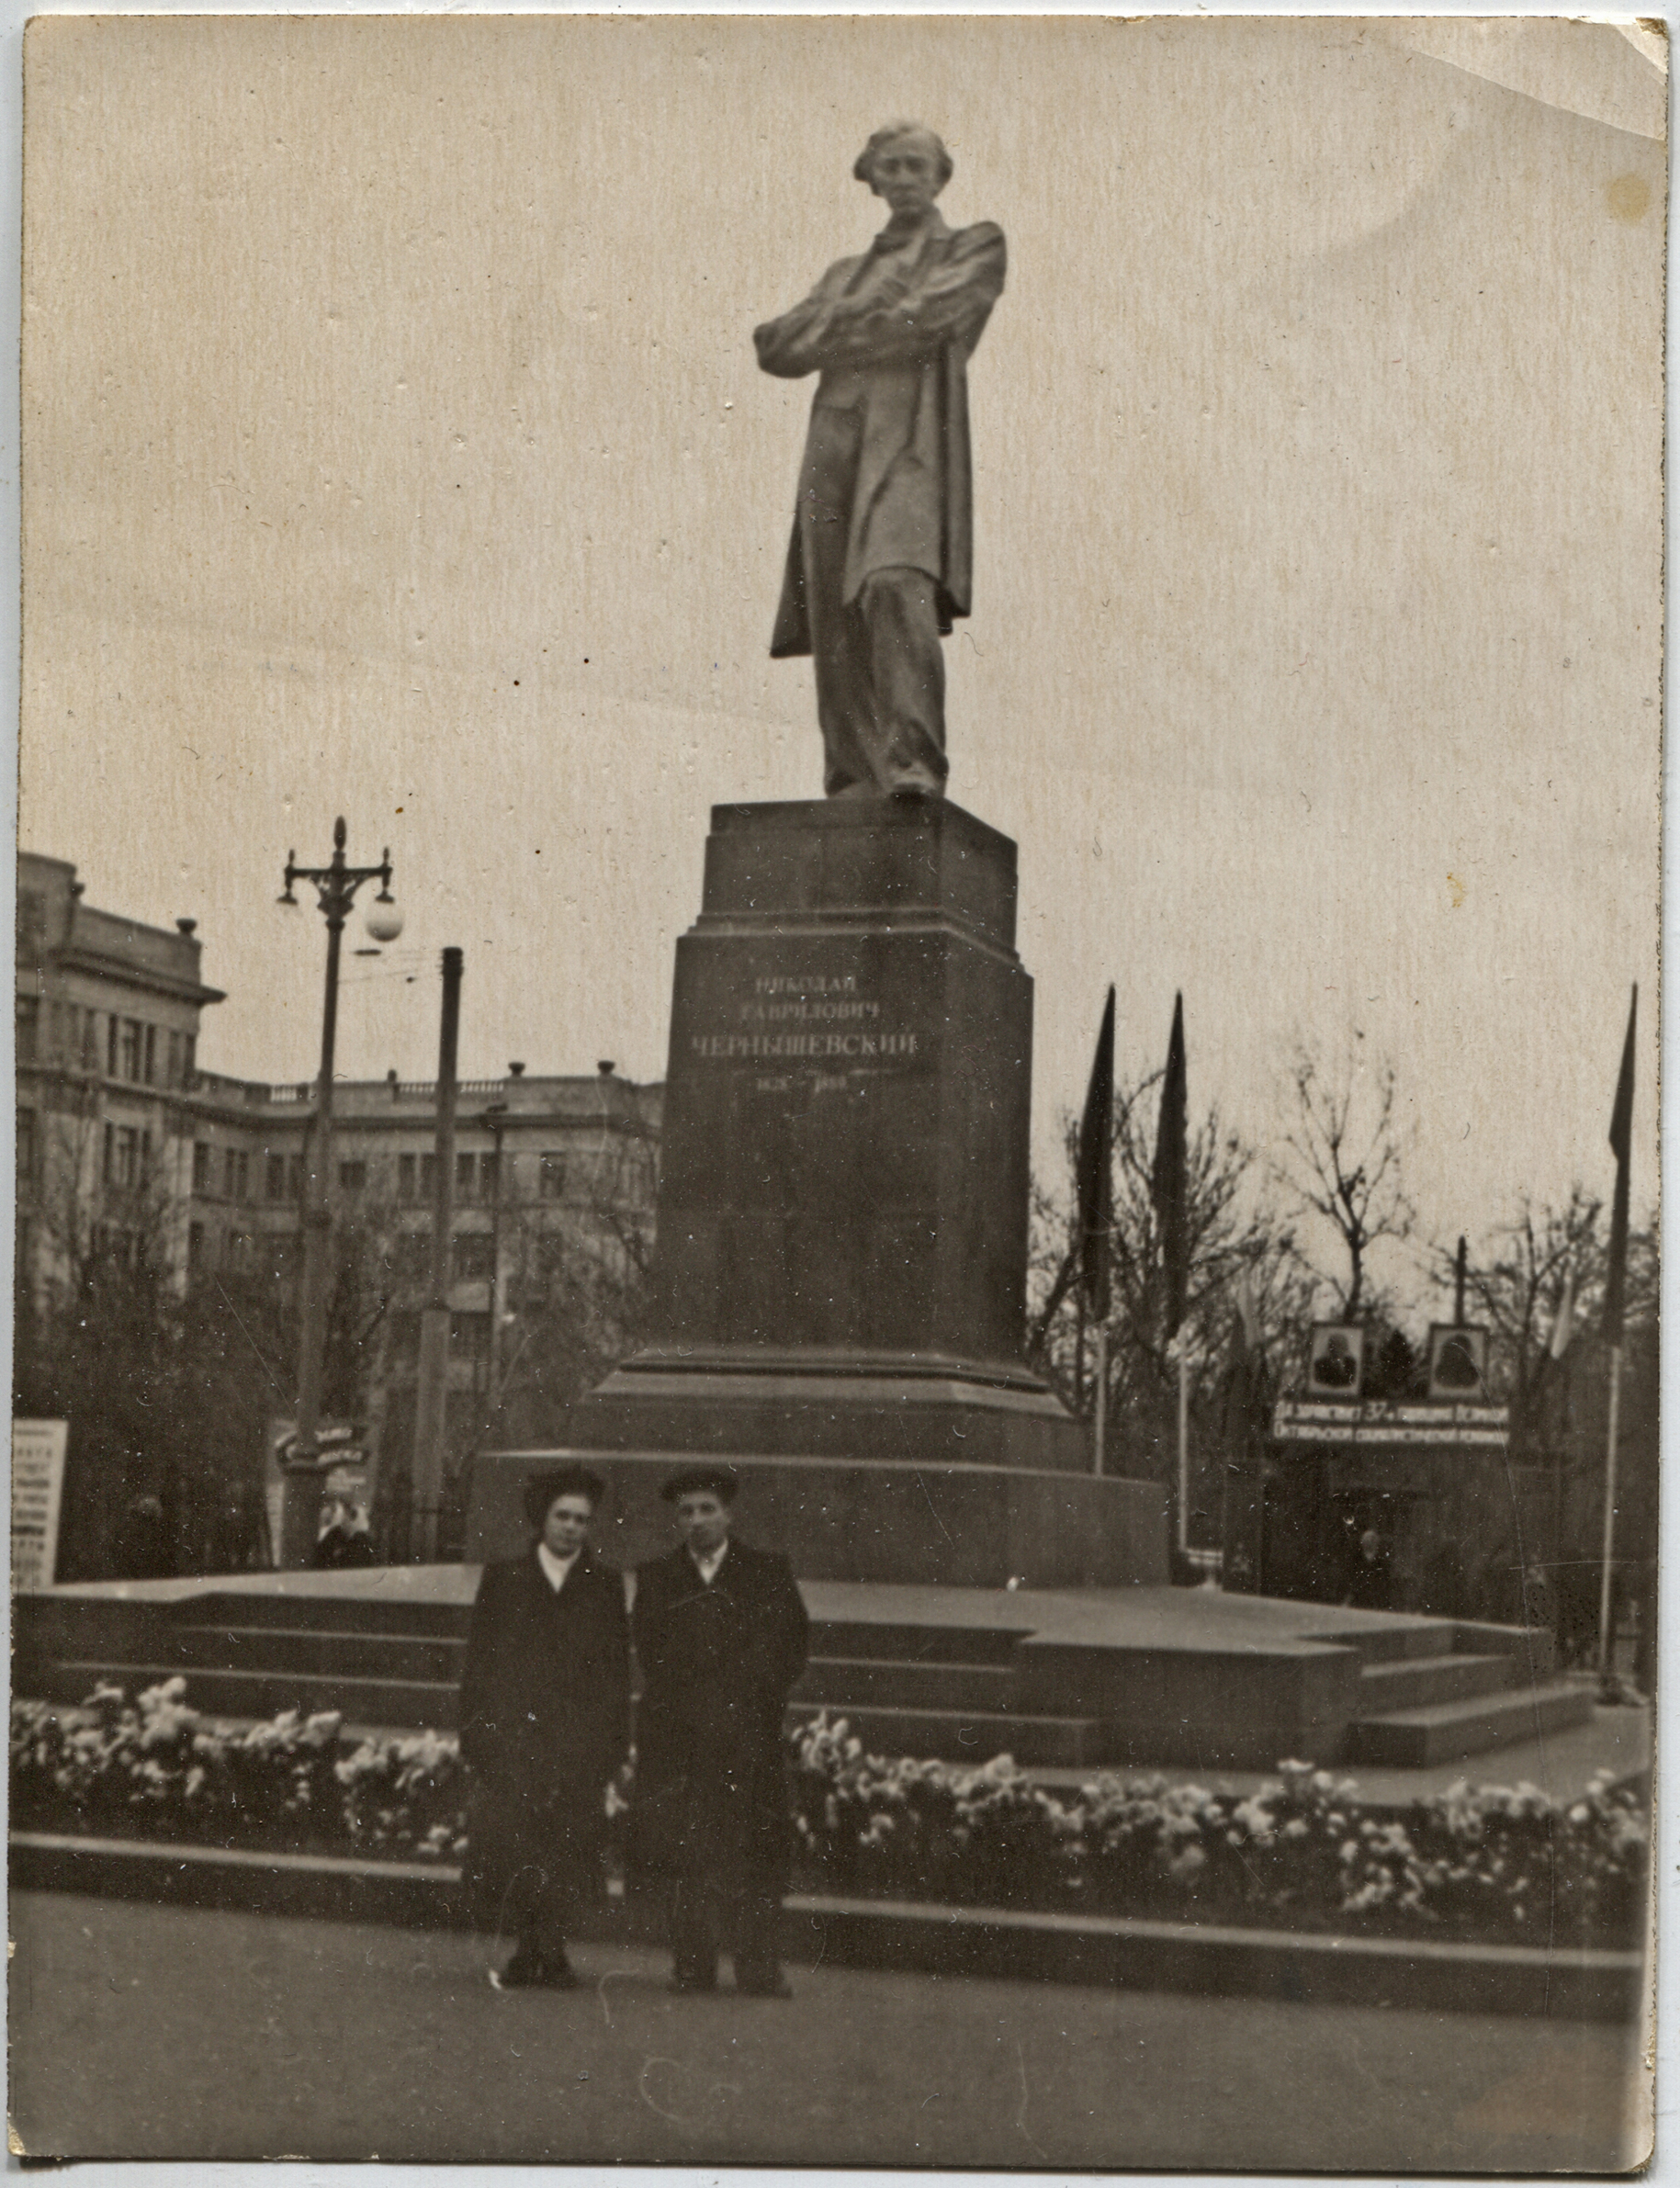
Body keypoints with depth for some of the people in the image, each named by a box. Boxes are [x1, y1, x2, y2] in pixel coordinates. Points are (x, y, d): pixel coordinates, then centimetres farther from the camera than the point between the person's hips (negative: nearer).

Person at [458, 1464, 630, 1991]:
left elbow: (616, 1671, 9)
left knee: (571, 1844, -5)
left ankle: (552, 1949, 9)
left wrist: (614, 1743, 1)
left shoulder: (605, 1586, 11)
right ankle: (529, 1948, 6)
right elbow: (478, 1665, 10)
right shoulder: (502, 1580, 11)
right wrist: (476, 1737, 2)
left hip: (580, 1744, 0)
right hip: (510, 1739, 0)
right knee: (503, 1842, -8)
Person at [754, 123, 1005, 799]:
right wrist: (864, 312, 5)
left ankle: (914, 763, -35)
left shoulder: (974, 248, 18)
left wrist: (837, 330, 8)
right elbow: (776, 346, 17)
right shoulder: (846, 273, 31)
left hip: (911, 436, -5)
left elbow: (930, 316, -2)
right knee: (836, 618, -8)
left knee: (895, 587, -28)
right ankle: (856, 782, -10)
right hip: (835, 436, 5)